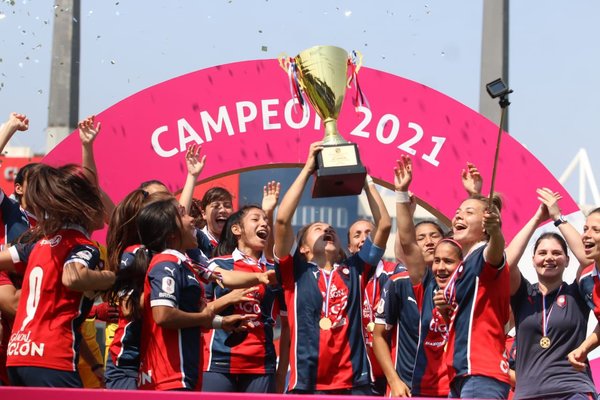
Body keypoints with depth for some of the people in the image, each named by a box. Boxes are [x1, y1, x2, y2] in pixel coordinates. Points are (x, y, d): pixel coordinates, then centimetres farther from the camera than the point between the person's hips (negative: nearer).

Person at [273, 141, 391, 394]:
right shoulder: (295, 271, 9)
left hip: (354, 383, 2)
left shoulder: (354, 270, 16)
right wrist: (307, 169, 1)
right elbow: (282, 220, -3)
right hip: (306, 384, -2)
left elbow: (384, 225, 12)